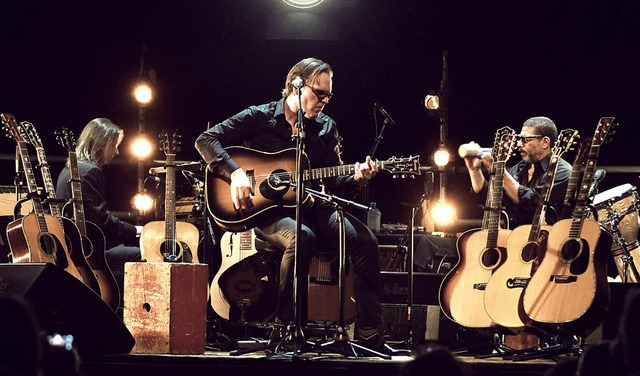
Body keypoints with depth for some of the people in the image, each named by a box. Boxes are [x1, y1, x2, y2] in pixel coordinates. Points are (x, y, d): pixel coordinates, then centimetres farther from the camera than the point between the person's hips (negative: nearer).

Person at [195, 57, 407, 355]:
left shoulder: (325, 128, 12)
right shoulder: (260, 117, 0)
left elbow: (333, 183, 9)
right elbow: (206, 139, -6)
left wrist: (355, 179, -14)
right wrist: (236, 173, -20)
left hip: (312, 207, 5)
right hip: (266, 208, -5)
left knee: (364, 240, -20)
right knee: (301, 237, -38)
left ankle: (370, 336, -17)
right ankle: (285, 328, -22)